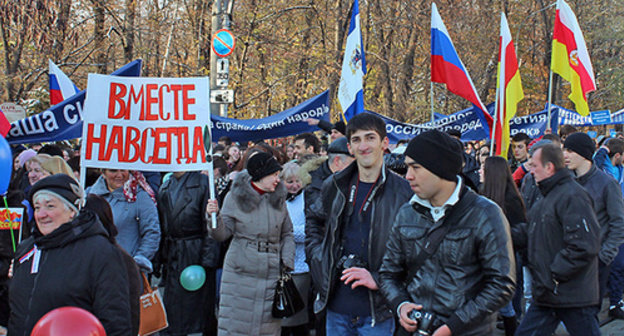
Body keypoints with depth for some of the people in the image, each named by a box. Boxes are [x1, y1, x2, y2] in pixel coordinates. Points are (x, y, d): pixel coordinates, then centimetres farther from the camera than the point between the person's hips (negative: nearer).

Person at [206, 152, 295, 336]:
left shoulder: (279, 198, 8)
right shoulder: (235, 196, 0)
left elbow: (287, 234, 15)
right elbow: (222, 234, -1)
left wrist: (287, 263, 1)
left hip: (272, 275, 2)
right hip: (240, 273, -2)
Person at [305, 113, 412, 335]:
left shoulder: (403, 192, -8)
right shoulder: (335, 185, 6)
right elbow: (313, 220, 25)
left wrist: (378, 279, -15)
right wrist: (318, 257, 10)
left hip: (377, 312, -4)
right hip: (336, 308, 4)